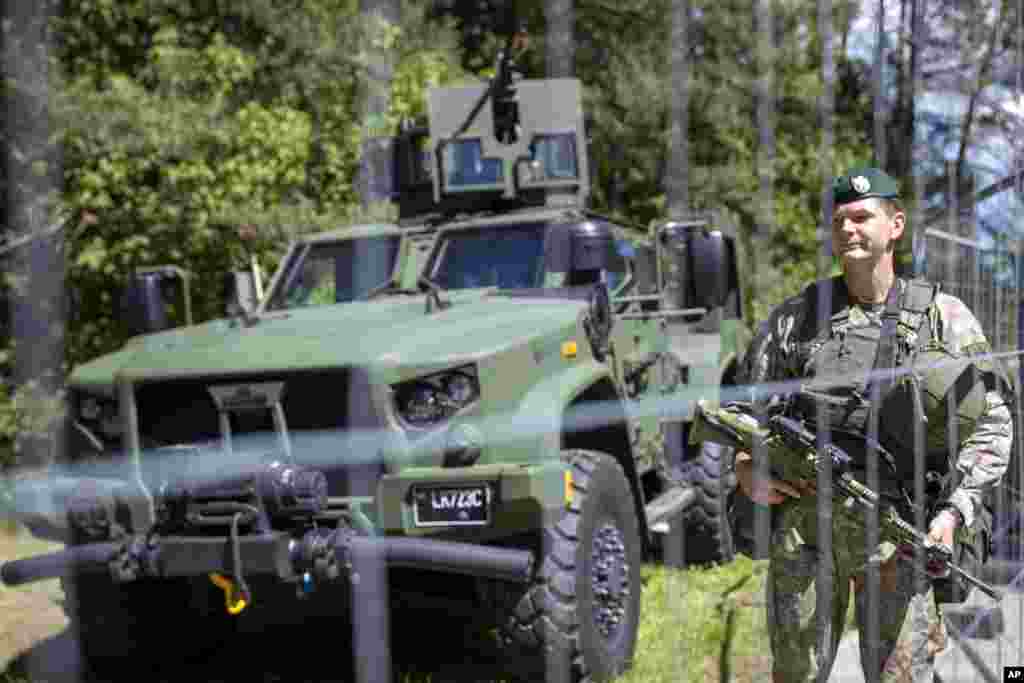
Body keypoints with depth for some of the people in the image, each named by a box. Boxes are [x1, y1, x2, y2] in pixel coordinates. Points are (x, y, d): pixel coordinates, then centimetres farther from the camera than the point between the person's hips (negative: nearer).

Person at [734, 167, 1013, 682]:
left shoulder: (944, 317, 5)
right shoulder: (795, 318, 10)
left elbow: (991, 425, 3)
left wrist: (954, 511, -8)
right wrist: (746, 468, 0)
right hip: (803, 519, 2)